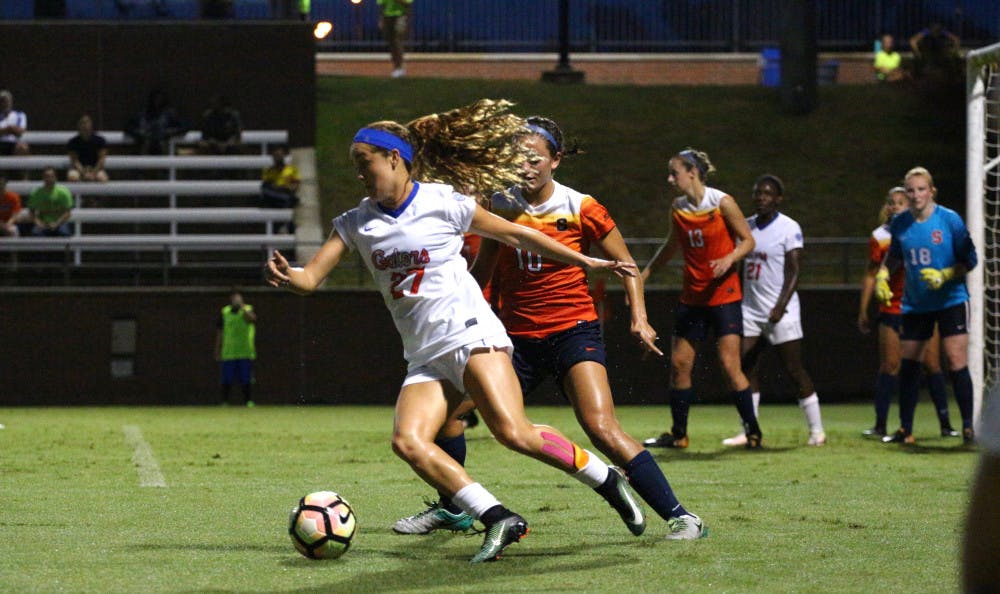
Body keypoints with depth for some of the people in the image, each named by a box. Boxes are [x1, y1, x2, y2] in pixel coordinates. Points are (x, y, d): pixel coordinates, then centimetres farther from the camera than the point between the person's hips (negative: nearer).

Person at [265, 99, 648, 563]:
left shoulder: (442, 204, -3)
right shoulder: (355, 224, 9)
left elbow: (515, 235, 7)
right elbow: (311, 277, 1)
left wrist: (585, 262, 11)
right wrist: (286, 277, -24)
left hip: (470, 334, -5)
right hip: (424, 358, 5)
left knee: (513, 433, -23)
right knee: (407, 440, -21)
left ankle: (607, 480, -3)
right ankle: (499, 520, -20)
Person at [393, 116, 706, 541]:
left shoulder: (580, 208, -7)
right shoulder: (501, 206, 3)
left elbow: (625, 264, 3)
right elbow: (482, 270, 19)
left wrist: (639, 318, -8)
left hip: (573, 330, -5)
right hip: (517, 337, 5)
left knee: (602, 428, -24)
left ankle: (679, 517, -18)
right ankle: (449, 509, 24)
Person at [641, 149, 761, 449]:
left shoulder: (722, 202, -11)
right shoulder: (678, 207, 5)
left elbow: (748, 240, -6)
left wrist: (729, 259, -24)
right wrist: (645, 273, 20)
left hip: (723, 295, -6)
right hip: (691, 297, 6)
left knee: (729, 364, -12)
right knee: (679, 364, 5)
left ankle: (753, 431, -2)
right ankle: (679, 434, 17)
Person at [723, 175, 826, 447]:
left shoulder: (789, 228, -8)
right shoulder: (746, 226, 10)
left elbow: (794, 272, -12)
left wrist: (781, 306, -22)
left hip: (780, 311, -6)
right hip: (750, 309, 6)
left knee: (794, 369, -3)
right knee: (745, 367, -1)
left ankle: (816, 429, 5)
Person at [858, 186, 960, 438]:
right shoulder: (880, 237, 3)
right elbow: (871, 275, 7)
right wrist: (863, 311, 4)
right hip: (891, 310, 0)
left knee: (932, 365, -1)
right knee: (889, 367, -2)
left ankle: (945, 424, 6)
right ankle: (880, 425, 3)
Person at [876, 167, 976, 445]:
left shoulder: (950, 219, -11)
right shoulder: (899, 223, 1)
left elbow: (969, 260, -8)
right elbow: (894, 257, 19)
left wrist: (945, 276, -22)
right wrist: (882, 276, 1)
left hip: (951, 300, -4)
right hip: (915, 304, 4)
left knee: (957, 363, -12)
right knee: (908, 364, 5)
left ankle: (968, 428, -5)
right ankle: (905, 430, 16)